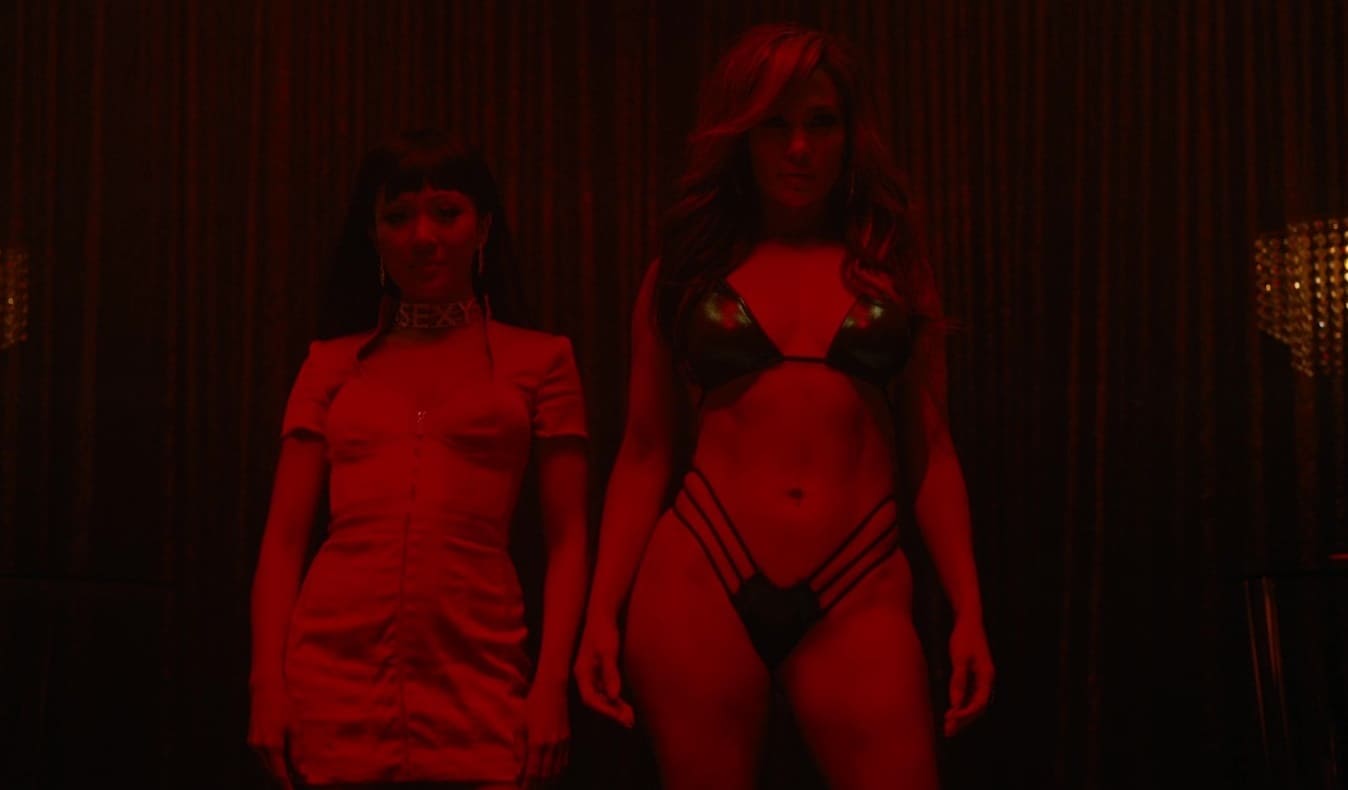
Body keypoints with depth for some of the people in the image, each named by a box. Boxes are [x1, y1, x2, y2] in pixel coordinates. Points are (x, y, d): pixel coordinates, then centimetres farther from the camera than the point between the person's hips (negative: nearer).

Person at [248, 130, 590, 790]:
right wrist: (267, 681, -2)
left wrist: (552, 683, -7)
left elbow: (567, 539, 4)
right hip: (333, 679, 1)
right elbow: (284, 537, 9)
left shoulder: (539, 361, 8)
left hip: (476, 685, -1)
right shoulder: (331, 363, 12)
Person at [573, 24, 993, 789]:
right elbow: (644, 453, 9)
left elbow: (931, 451, 9)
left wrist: (969, 609, 2)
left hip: (858, 596, 0)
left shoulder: (895, 265, 10)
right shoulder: (686, 269, 9)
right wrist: (602, 611, 2)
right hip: (697, 581, 0)